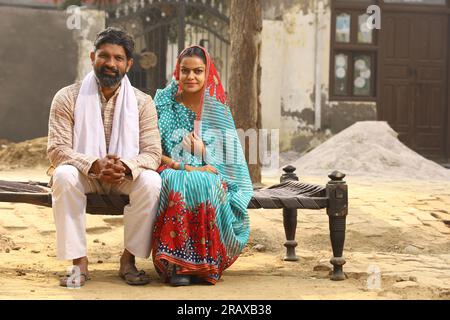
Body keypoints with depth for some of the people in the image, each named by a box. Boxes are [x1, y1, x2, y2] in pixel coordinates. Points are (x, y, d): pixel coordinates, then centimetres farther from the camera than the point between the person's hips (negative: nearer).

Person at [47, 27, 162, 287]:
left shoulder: (143, 102, -2)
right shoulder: (67, 98, -5)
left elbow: (153, 153, -9)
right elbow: (57, 149, -12)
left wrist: (125, 166, -32)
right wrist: (95, 165, -31)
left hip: (126, 176, 1)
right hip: (84, 174, -1)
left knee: (151, 181, -30)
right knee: (64, 176, -34)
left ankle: (129, 259, -16)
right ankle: (78, 260, -27)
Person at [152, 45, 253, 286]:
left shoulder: (217, 110, 11)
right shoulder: (164, 104, 8)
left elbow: (228, 157, 8)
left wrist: (201, 149, -11)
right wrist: (185, 168, -12)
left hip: (211, 177, 1)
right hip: (172, 173, -1)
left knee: (205, 185, -35)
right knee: (179, 184, -36)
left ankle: (205, 262, -25)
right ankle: (176, 264, -32)